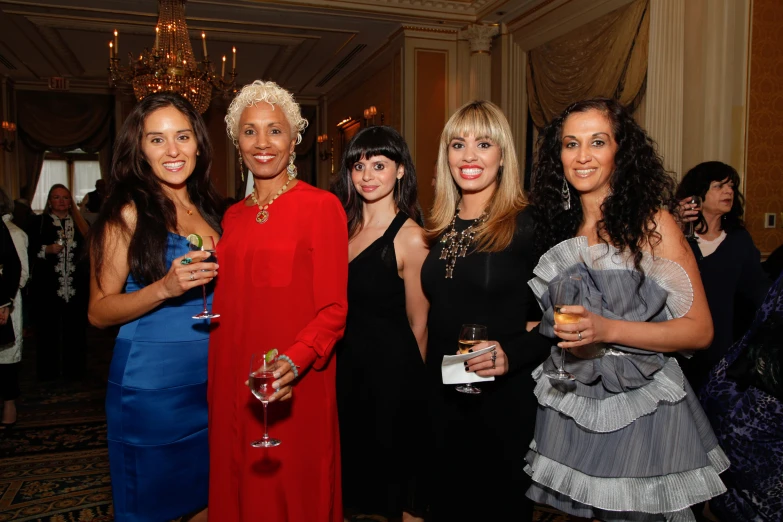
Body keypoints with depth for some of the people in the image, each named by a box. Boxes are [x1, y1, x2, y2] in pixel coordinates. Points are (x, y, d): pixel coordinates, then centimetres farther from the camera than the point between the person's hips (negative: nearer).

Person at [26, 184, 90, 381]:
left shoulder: (80, 223, 13)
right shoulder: (37, 222, 4)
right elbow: (27, 251, -2)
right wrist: (47, 249, -18)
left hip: (76, 288, 3)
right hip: (46, 289, -2)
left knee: (75, 332, 7)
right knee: (47, 333, 2)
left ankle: (75, 373, 17)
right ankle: (48, 376, 13)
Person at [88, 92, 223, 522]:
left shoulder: (208, 209, 8)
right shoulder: (129, 212, -7)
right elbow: (99, 311, -10)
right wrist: (164, 288, -22)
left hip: (209, 384, 5)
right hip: (149, 386, -5)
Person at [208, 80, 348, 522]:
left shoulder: (322, 206, -7)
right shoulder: (233, 216, 11)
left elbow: (333, 309, -11)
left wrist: (294, 361, -25)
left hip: (294, 389, -5)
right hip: (231, 385, 5)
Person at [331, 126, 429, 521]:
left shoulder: (410, 237, -15)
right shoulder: (342, 224, 3)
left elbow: (419, 325, -9)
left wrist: (411, 384, -1)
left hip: (390, 370, -6)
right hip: (342, 363, 6)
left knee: (391, 463, 13)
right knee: (349, 457, 21)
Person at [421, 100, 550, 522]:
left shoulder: (529, 225, -11)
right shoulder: (440, 228, 5)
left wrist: (512, 355, -26)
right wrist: (422, 384, 6)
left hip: (505, 400, -5)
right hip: (443, 397, 5)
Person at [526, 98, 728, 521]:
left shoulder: (652, 224, -8)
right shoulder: (557, 227, 6)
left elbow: (699, 330, -10)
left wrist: (606, 330, -22)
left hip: (640, 409, -4)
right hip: (568, 407, 4)